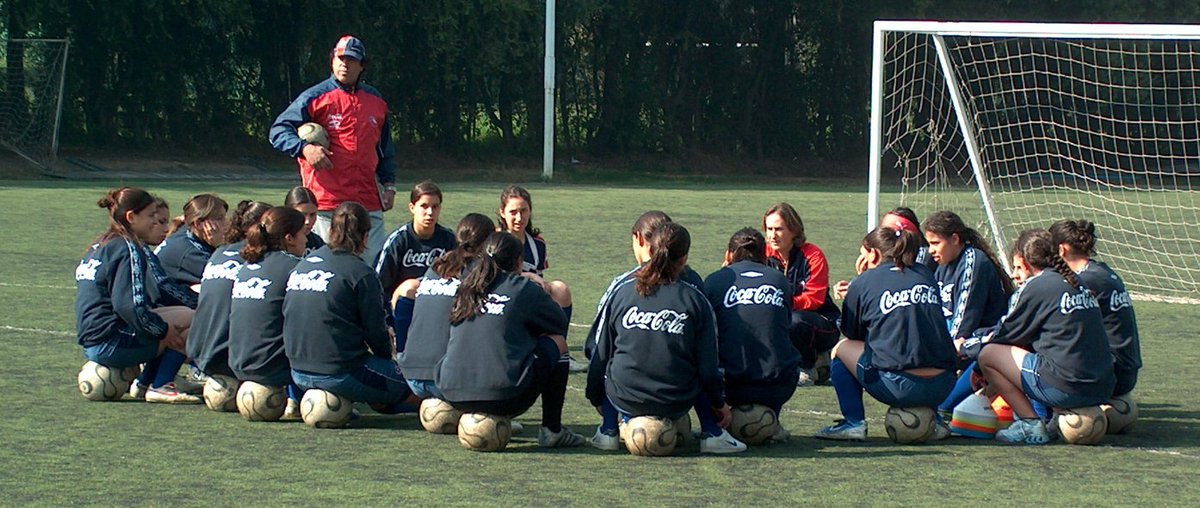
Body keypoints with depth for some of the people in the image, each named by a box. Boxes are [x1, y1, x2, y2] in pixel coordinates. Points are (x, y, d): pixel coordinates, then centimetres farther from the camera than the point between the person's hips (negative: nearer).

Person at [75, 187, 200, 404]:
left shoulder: (100, 246, 19)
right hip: (112, 342, -10)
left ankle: (143, 384, 12)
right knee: (192, 318, -11)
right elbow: (128, 305, -21)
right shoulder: (128, 249, -11)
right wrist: (163, 329, -11)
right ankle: (160, 386, -13)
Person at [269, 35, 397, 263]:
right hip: (327, 202, -5)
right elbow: (278, 131, -4)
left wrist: (389, 184, 15)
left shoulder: (376, 101, 16)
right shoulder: (315, 97, 0)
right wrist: (304, 148, -22)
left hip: (369, 202, 5)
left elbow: (385, 148, 25)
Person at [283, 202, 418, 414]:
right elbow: (375, 329, -7)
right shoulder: (360, 273, -11)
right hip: (340, 373, -7)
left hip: (299, 373, 7)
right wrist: (386, 354, 16)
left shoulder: (302, 265, 9)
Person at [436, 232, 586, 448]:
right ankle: (552, 429, 15)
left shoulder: (466, 286, 14)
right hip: (504, 397, -6)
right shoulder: (523, 288, 2)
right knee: (557, 342, 18)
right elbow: (560, 323, 16)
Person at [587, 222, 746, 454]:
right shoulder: (696, 300, -3)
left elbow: (600, 354, 8)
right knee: (701, 374, 29)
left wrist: (596, 398, 23)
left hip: (624, 400, 1)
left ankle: (608, 432, 19)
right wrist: (719, 404, 17)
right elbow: (709, 364, 1)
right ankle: (712, 434, 16)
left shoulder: (622, 292, 0)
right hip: (677, 405, 0)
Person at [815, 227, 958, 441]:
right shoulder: (925, 275, 15)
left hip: (900, 387, -5)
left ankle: (854, 422, 6)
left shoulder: (864, 282, 3)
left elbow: (851, 334, 15)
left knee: (841, 349, 18)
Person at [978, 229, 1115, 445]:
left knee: (988, 354, 2)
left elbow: (1007, 335, 6)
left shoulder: (1035, 286, -4)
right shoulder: (1078, 285, 19)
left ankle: (1031, 426, -3)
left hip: (1068, 389, -8)